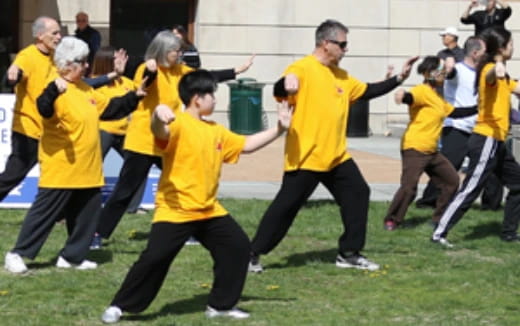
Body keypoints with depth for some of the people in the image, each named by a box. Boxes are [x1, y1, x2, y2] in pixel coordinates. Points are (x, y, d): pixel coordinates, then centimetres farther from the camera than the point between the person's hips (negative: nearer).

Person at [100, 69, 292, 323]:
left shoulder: (216, 131, 15)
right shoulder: (178, 123, -13)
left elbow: (245, 145, 24)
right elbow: (161, 132, -35)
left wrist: (278, 129, 18)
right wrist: (158, 116, -59)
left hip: (208, 210, 8)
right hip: (175, 210, -8)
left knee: (238, 246, 8)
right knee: (155, 257, -13)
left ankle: (221, 304, 19)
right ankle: (119, 306, 0)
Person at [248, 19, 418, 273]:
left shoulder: (341, 76, 14)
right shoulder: (303, 69, -12)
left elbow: (368, 91, 24)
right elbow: (280, 92, -26)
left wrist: (398, 79, 16)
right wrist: (287, 82, -50)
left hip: (336, 156, 8)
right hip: (305, 157, -8)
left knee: (358, 194, 9)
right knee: (285, 206, -6)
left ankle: (349, 254, 19)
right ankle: (253, 253, 5)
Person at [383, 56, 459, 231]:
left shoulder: (436, 96, 20)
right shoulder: (422, 91, -10)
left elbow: (452, 111, 29)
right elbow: (412, 98, -32)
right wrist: (403, 96, -55)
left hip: (431, 151, 10)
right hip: (414, 148, -10)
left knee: (452, 180, 13)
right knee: (409, 187, -15)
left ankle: (440, 218, 23)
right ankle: (391, 220, -2)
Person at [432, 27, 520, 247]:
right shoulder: (489, 69, -14)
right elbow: (490, 76, -39)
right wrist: (498, 68, -62)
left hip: (497, 143, 10)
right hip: (487, 140, -10)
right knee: (470, 190, -12)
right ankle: (440, 233, -13)